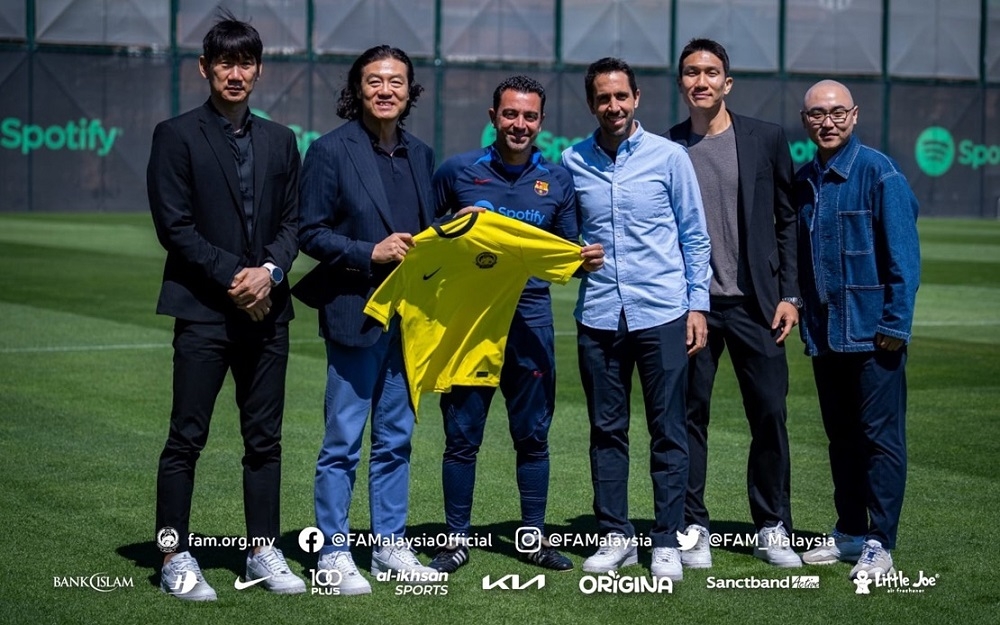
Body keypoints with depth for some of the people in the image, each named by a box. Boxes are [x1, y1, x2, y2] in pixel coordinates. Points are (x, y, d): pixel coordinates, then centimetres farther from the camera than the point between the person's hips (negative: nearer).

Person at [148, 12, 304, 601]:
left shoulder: (280, 140, 14)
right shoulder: (177, 136, 0)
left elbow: (291, 221, 11)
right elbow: (175, 226, -6)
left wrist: (269, 272, -8)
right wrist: (232, 278, -12)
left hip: (267, 308, 4)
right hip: (204, 309, -4)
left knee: (265, 438, 8)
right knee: (186, 438, -2)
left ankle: (265, 552, 16)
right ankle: (176, 558, 4)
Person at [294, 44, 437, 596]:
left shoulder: (419, 155, 12)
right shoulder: (331, 151, -6)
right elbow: (311, 233, -7)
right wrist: (370, 253, -17)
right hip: (355, 312, -6)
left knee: (395, 439, 12)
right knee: (343, 441, 0)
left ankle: (389, 545, 21)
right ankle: (334, 551, 9)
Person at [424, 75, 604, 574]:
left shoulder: (557, 180, 8)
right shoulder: (457, 171, 2)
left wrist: (586, 260, -10)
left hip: (530, 321, 2)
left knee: (533, 435, 8)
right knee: (462, 435, 2)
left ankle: (533, 537, 19)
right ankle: (457, 539, 12)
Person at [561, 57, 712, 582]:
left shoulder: (669, 156, 1)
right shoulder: (572, 162, 6)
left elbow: (694, 236, 5)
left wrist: (698, 306, 1)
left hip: (662, 315, -2)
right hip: (599, 316, 2)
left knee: (667, 431, 1)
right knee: (606, 431, 6)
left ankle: (666, 541, 8)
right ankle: (615, 536, 16)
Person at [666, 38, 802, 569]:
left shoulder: (766, 139, 4)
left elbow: (787, 220, 6)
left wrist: (789, 294, -1)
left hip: (755, 302, 0)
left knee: (769, 416, 1)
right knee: (689, 416, 2)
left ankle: (773, 529, 12)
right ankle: (693, 529, 12)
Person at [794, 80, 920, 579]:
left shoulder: (878, 172, -8)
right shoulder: (804, 180, 10)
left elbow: (903, 253, -10)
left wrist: (896, 323, -15)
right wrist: (801, 316, 11)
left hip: (872, 330, -6)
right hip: (823, 330, 6)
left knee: (881, 437, -2)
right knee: (841, 437, 13)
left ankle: (879, 545, 2)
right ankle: (850, 532, 23)